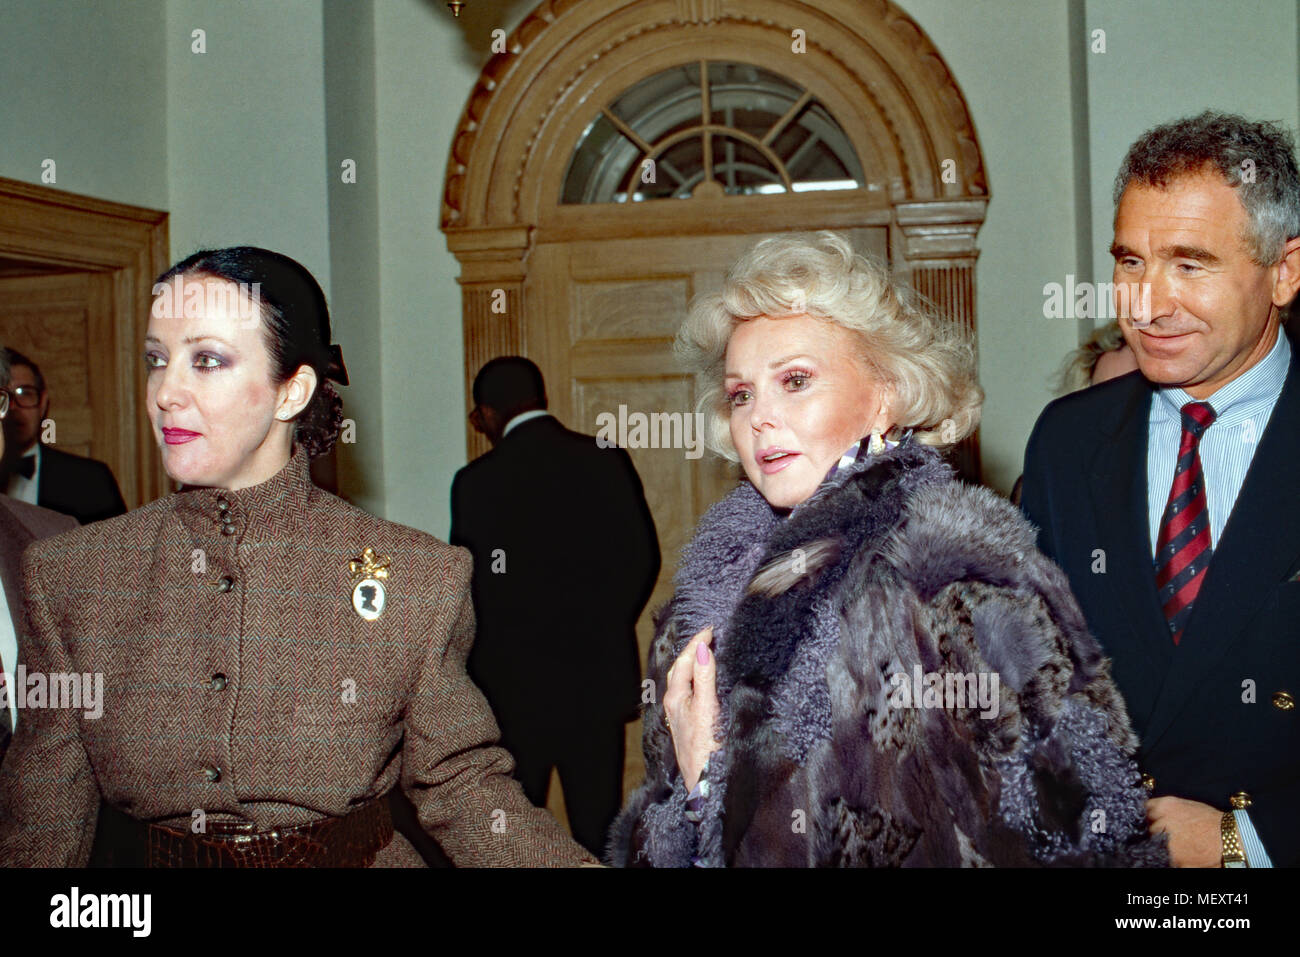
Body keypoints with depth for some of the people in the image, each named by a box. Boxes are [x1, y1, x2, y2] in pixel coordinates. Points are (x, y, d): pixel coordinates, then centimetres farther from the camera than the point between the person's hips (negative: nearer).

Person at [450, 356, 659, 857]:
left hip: (513, 688, -2)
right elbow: (642, 558, 2)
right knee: (599, 828, 11)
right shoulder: (607, 460, -2)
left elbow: (467, 588, -6)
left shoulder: (478, 481, -10)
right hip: (598, 680, 3)